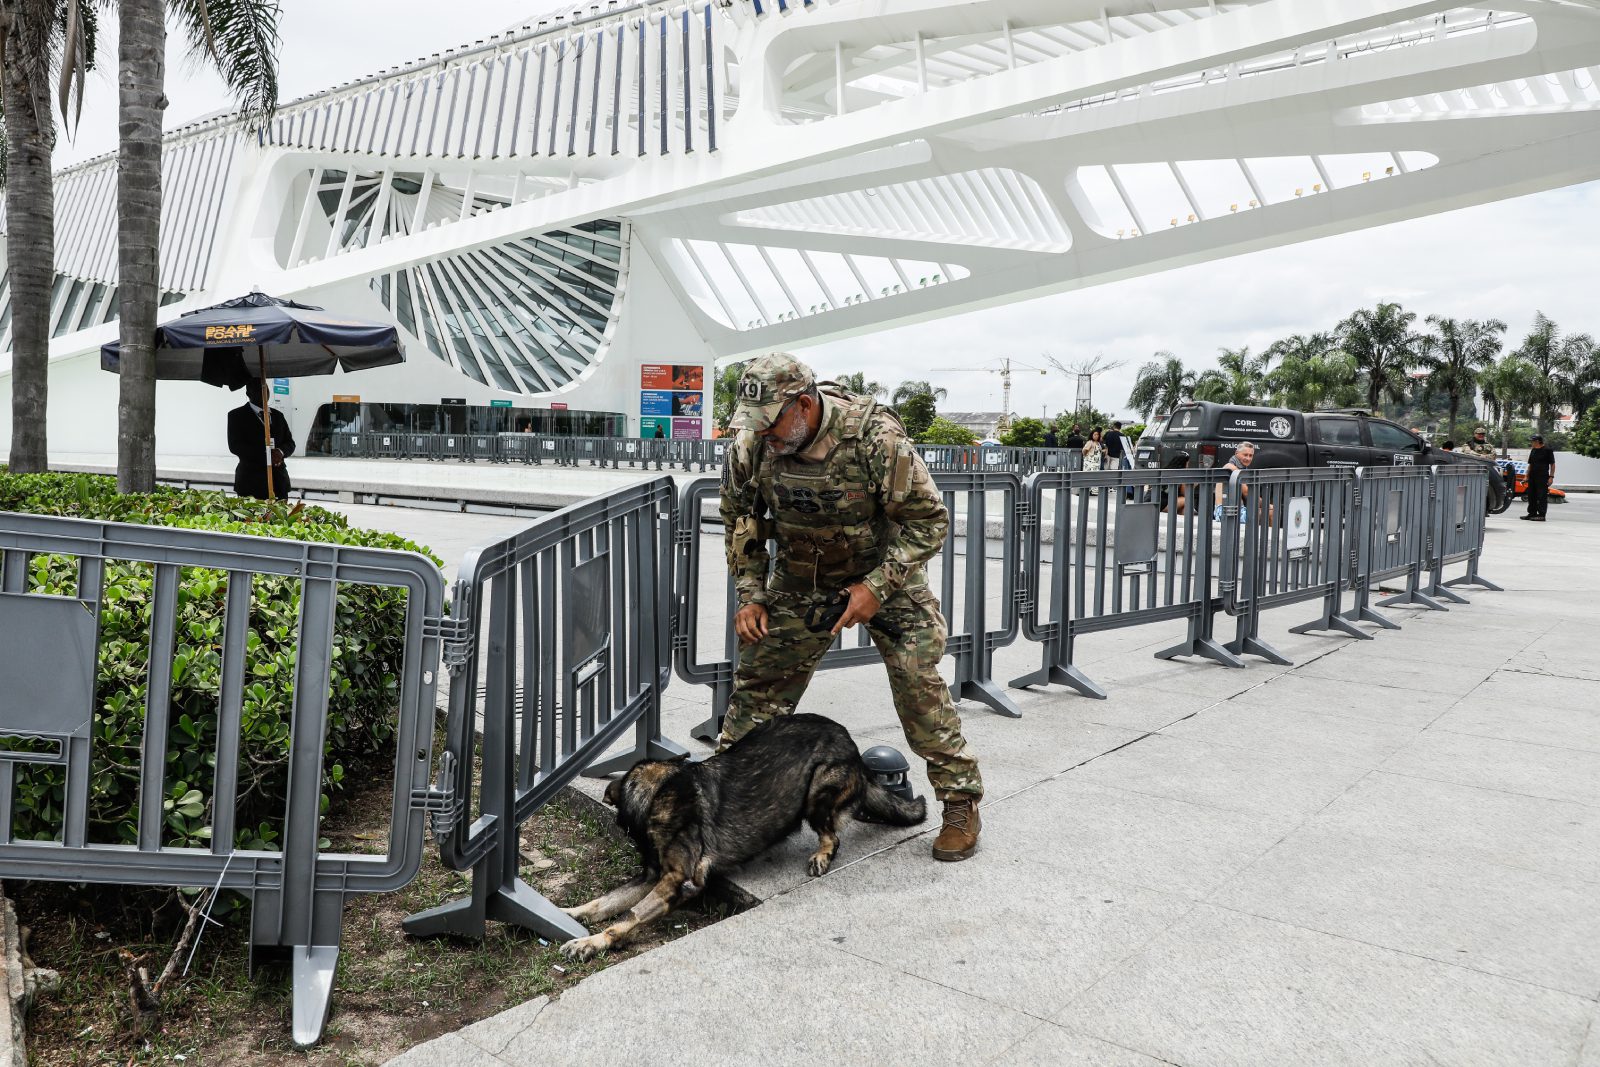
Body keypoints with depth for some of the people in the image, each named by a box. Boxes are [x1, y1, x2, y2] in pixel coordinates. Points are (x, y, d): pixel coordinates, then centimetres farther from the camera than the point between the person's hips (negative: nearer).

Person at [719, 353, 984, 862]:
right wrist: (751, 595, -5)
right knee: (759, 677, 3)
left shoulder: (874, 435, -30)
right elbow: (740, 520, 2)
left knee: (918, 683, -11)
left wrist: (877, 587, -26)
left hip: (885, 571, -3)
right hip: (800, 579, 4)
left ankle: (961, 802, 4)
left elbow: (929, 519, -21)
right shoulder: (751, 444, -17)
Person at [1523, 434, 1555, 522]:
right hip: (1532, 477, 8)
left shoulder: (1547, 451, -5)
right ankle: (1532, 513, 18)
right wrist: (1527, 476, 15)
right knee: (1531, 496, 10)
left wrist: (1551, 476, -12)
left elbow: (1552, 465, -5)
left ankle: (1541, 515, -6)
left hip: (1543, 477, -8)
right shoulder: (1533, 451, 15)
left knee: (1542, 496, -7)